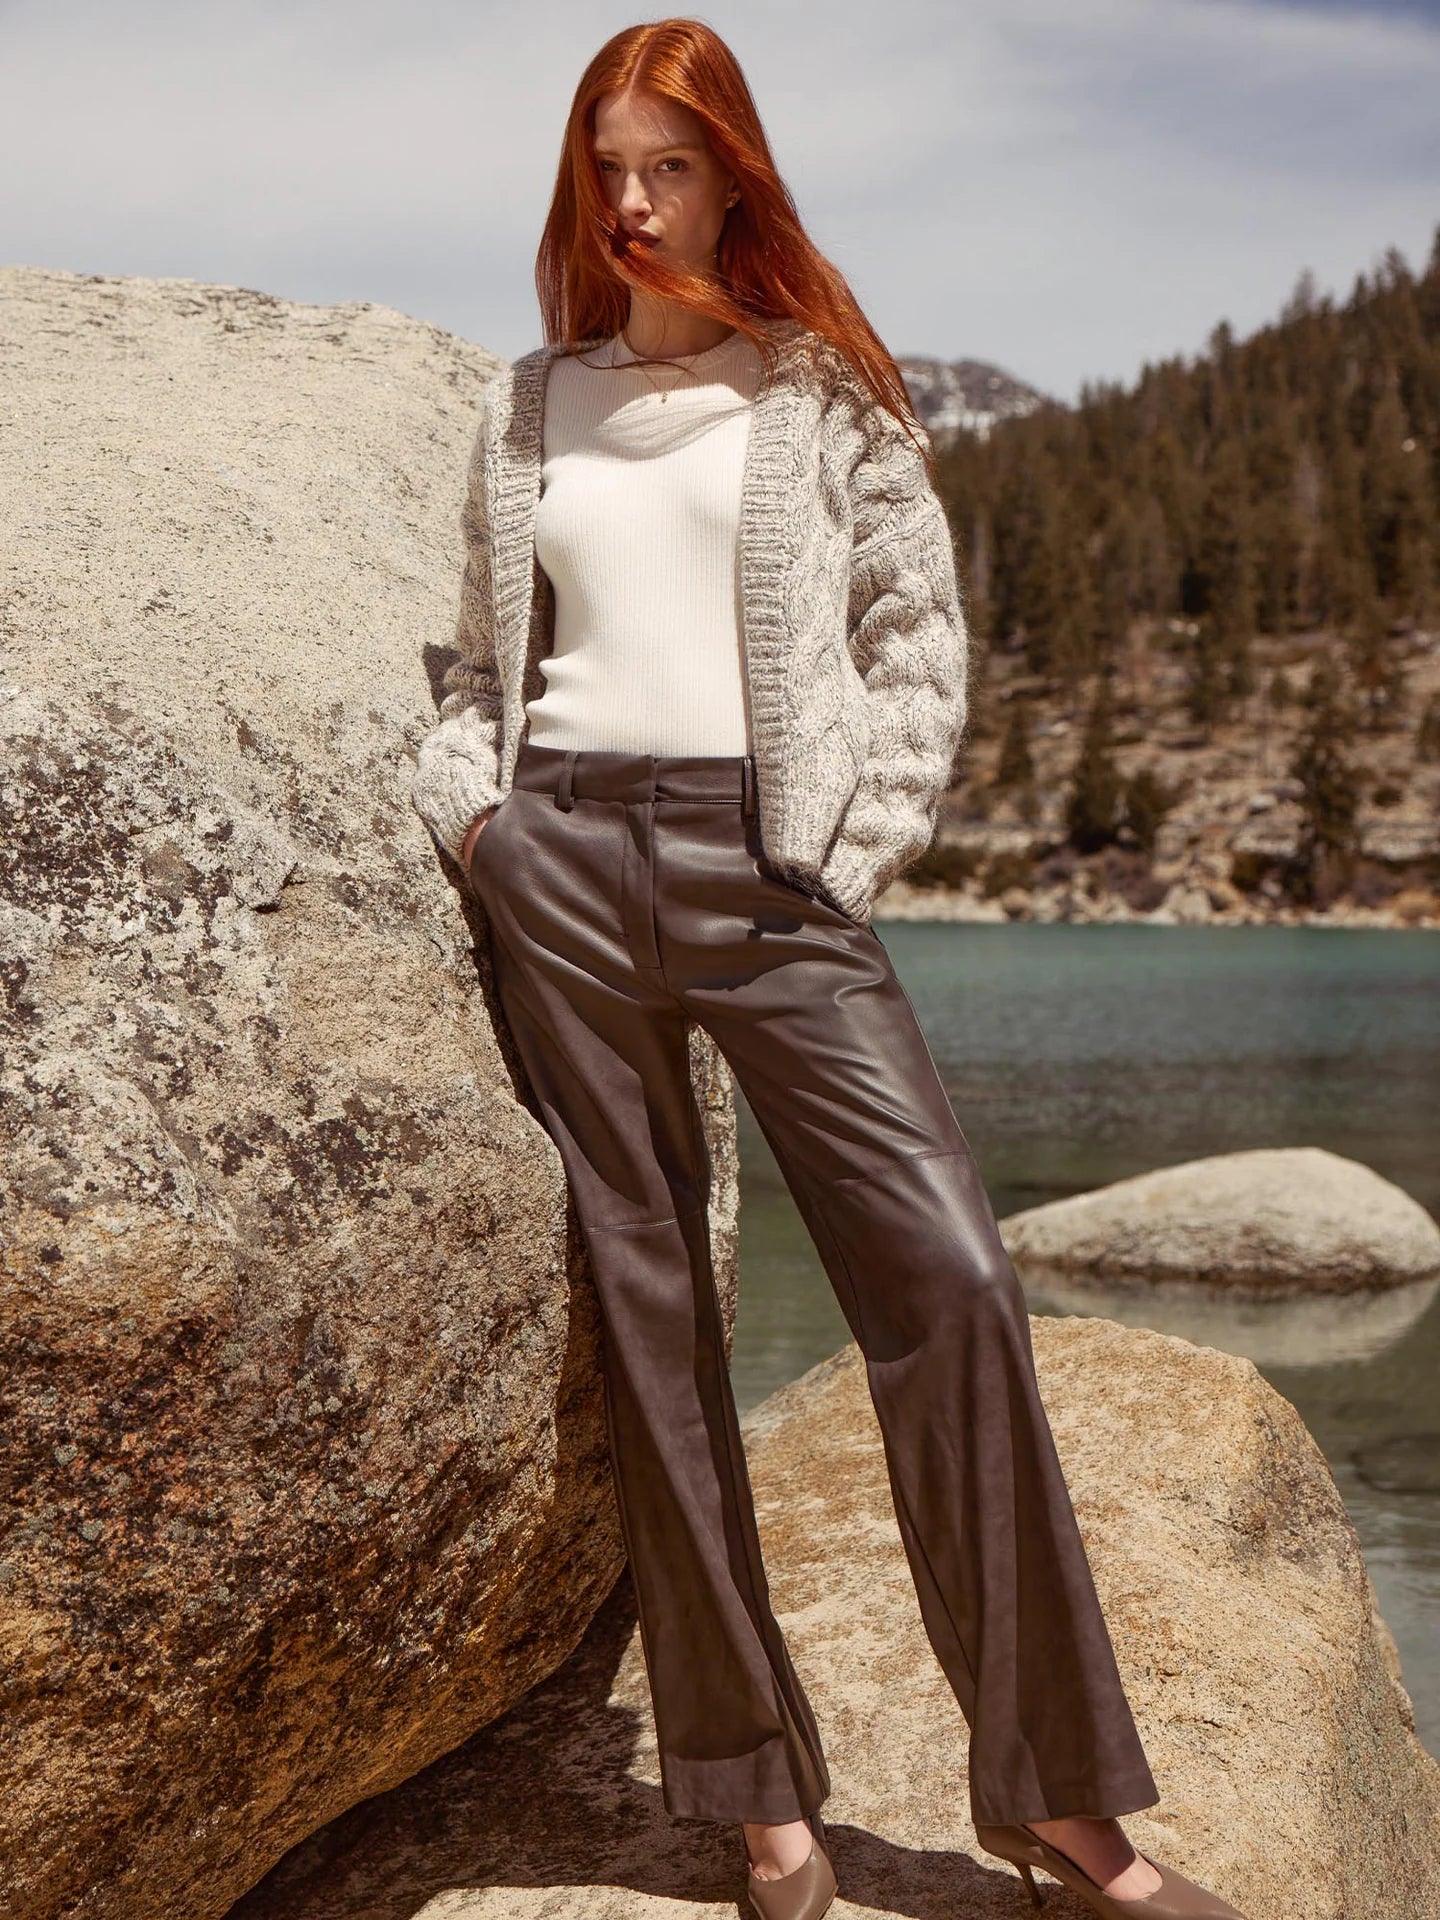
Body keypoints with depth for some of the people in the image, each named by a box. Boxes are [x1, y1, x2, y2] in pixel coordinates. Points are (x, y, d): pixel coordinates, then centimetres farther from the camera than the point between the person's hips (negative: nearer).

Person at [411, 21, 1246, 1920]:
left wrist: (853, 851, -2)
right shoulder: (531, 407, 17)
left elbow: (920, 631, 7)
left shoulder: (819, 387, 9)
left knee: (948, 1277, -14)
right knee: (645, 1312, 2)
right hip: (563, 859, 3)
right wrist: (466, 794, 5)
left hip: (763, 858, -2)